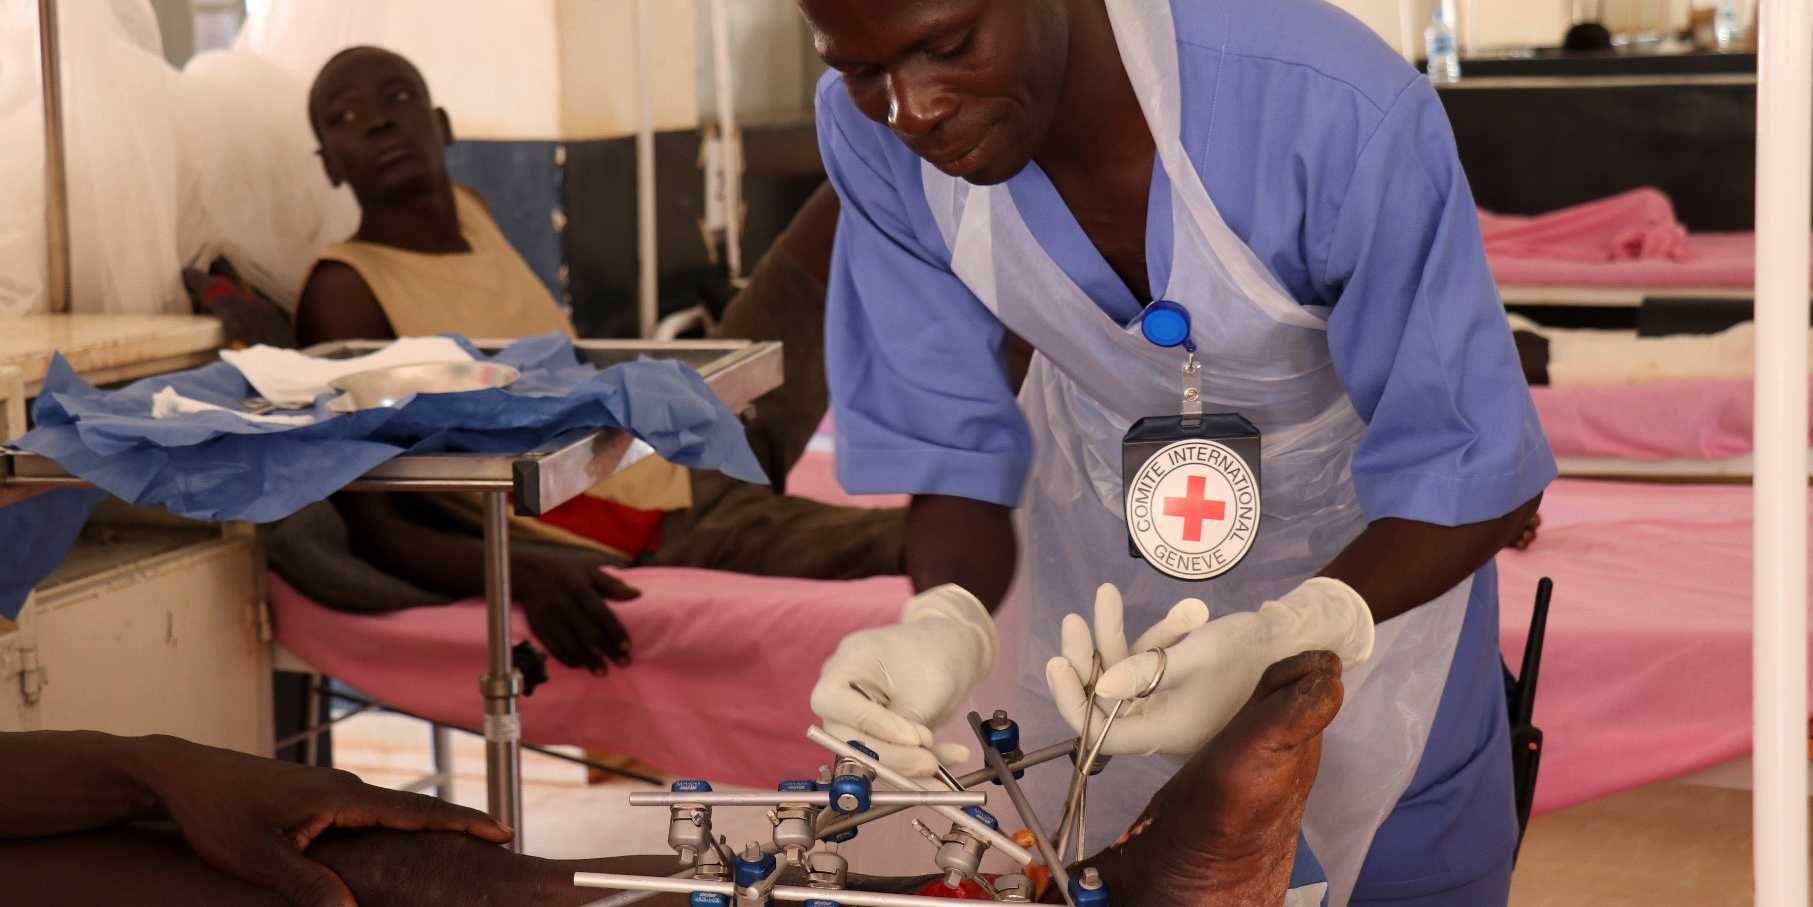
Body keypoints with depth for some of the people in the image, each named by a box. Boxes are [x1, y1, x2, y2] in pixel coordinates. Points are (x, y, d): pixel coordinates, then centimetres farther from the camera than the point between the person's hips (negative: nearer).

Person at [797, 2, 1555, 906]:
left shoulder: (1340, 112, -39)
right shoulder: (873, 133, -26)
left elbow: (1473, 478, -29)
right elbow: (950, 454, -16)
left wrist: (1288, 636, -48)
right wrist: (946, 620, -39)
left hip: (1373, 556, -2)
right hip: (1097, 522, 3)